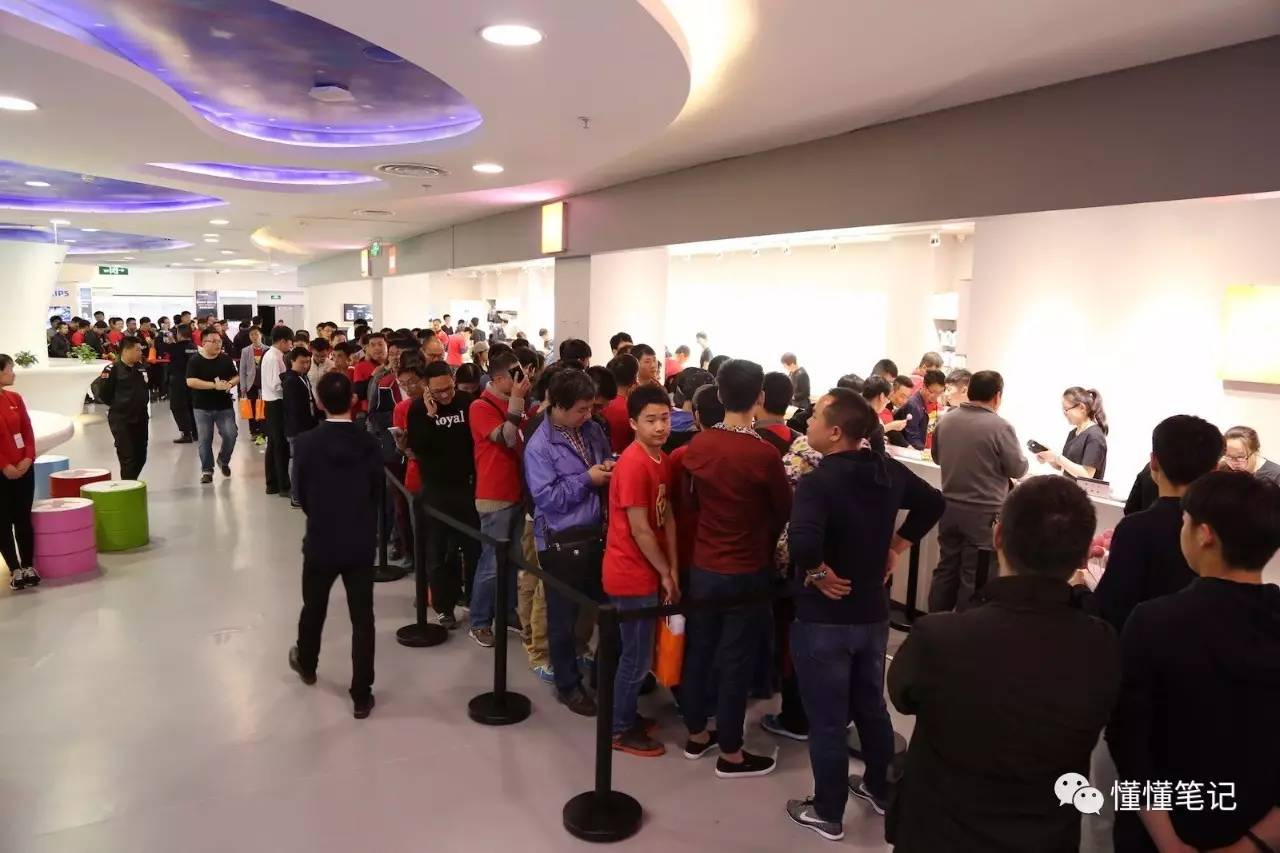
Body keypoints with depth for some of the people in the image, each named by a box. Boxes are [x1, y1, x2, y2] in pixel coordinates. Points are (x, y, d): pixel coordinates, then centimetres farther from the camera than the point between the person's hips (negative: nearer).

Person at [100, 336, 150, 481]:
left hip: (141, 418, 6)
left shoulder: (141, 367, 7)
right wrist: (118, 405, 0)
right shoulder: (114, 369, -13)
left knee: (141, 457, 12)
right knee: (128, 458, -7)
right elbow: (105, 394, -11)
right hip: (121, 420, -6)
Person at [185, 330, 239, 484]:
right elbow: (190, 381, -17)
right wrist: (215, 385, -22)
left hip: (224, 406, 2)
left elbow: (237, 377, 10)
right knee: (205, 440, 3)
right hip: (203, 408, -2)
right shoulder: (195, 361, -6)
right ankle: (207, 470, 15)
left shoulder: (226, 359, 4)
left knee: (230, 435, -5)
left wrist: (230, 384, -13)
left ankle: (223, 460, 22)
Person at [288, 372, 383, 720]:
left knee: (314, 607, 24)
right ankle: (362, 696, 9)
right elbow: (377, 489, 0)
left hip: (321, 539, 1)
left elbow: (301, 494, -1)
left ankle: (306, 663, 49)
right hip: (361, 542, 0)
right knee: (362, 618, 5)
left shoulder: (306, 443, -11)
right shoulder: (369, 443, -10)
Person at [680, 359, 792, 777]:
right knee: (735, 661, 7)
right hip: (747, 572, -5)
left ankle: (696, 735, 34)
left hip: (702, 566, 5)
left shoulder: (697, 445, -6)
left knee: (698, 650, 17)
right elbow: (786, 512, -6)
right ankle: (730, 754, 21)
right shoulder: (764, 455, -21)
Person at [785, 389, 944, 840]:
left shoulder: (817, 482, -26)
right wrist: (894, 548, 9)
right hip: (873, 611, 7)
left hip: (823, 617, -7)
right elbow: (933, 503, 12)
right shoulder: (889, 470, -3)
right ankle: (880, 789, 43)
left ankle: (828, 814, 27)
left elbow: (803, 543, -41)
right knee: (871, 705, 25)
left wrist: (818, 574, -21)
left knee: (827, 720, 10)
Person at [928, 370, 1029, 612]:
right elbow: (1018, 470, -8)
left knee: (946, 569, 14)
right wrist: (1023, 456, 13)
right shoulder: (1000, 427, -16)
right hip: (983, 513, -5)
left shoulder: (946, 420, 1)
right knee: (973, 578, 4)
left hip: (950, 507, 5)